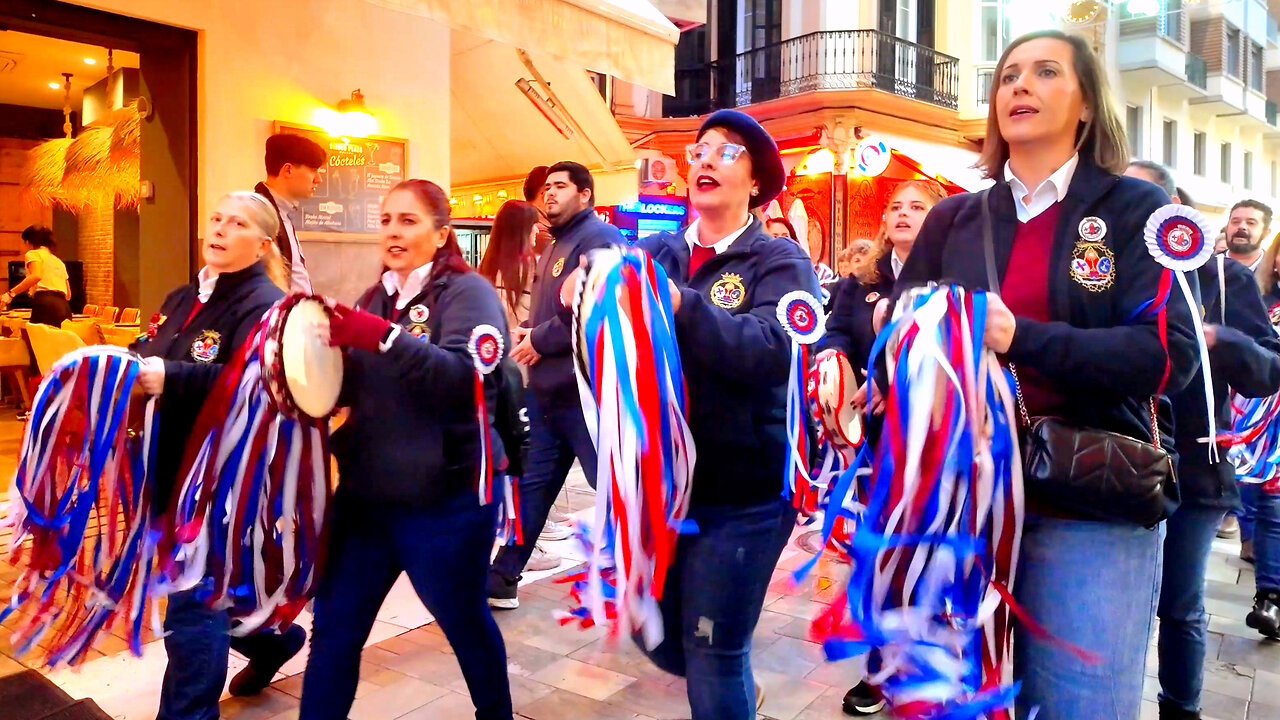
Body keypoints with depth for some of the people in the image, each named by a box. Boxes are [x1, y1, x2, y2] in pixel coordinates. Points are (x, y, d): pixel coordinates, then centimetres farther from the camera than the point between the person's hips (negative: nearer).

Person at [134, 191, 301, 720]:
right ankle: (274, 638, 44)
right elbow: (146, 359, 21)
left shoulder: (265, 306, -14)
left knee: (192, 603, -1)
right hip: (168, 470, 9)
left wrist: (170, 378, -38)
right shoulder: (182, 298, 15)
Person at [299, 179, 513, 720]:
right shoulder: (377, 297, 11)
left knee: (465, 624, 15)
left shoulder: (468, 292, -10)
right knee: (333, 628, 10)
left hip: (445, 499, -5)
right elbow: (353, 387, 14)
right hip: (365, 493, 6)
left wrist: (384, 336, -36)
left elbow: (469, 375, -27)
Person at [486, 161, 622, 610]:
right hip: (548, 388, 9)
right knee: (531, 483, 13)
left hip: (586, 390, -9)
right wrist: (526, 332, 3)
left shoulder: (597, 237, -10)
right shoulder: (556, 246, 20)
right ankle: (502, 579, 22)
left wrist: (540, 340, -15)